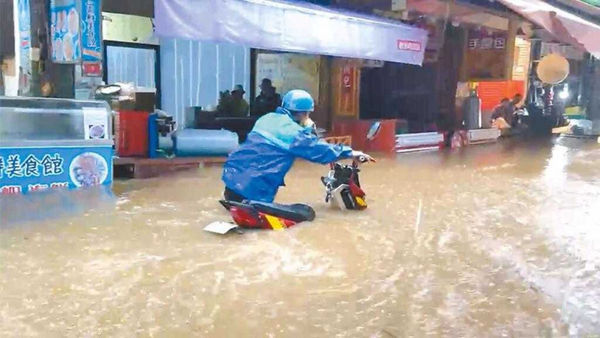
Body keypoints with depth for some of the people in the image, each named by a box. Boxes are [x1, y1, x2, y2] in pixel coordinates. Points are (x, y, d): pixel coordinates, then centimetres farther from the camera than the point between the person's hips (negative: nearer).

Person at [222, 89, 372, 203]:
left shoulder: (267, 118, 13)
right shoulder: (294, 131, -9)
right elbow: (319, 149, -4)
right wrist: (350, 152, 5)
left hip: (232, 171, 7)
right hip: (255, 185, -7)